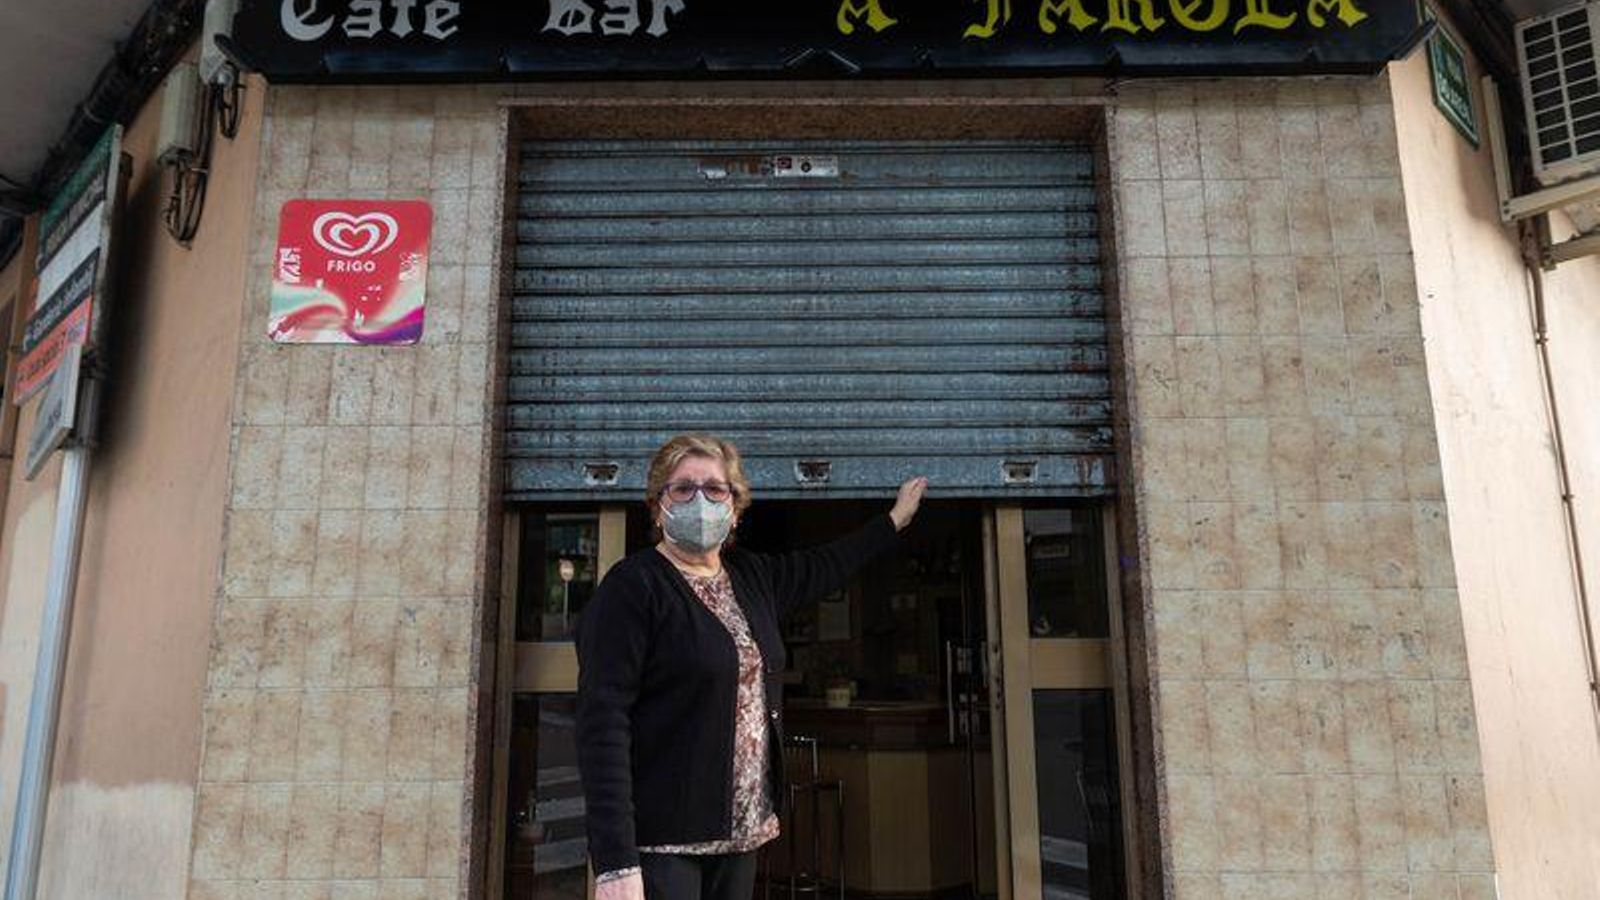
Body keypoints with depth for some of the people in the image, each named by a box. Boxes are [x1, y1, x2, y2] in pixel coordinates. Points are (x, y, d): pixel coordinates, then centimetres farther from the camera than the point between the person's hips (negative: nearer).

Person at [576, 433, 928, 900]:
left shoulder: (752, 577, 8)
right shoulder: (632, 586, -12)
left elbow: (825, 566, 27)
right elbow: (601, 722, -19)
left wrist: (895, 519, 38)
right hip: (660, 843, -6)